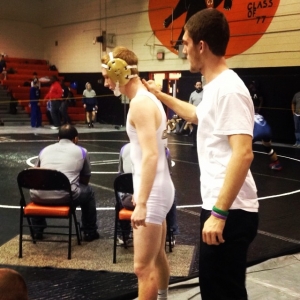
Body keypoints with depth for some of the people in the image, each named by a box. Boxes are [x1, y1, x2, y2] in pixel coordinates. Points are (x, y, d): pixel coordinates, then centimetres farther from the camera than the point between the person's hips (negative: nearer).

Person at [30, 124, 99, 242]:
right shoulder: (81, 151, 18)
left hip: (40, 196, 3)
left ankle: (37, 230, 45)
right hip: (65, 196, -3)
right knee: (88, 192, 28)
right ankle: (90, 232, 35)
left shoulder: (45, 150, 24)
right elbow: (85, 180, 28)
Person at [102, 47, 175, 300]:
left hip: (153, 192, -10)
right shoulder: (148, 98, 12)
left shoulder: (140, 103, -18)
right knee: (157, 256, 25)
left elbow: (150, 155, -27)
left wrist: (141, 203, -29)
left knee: (142, 267, -5)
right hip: (157, 188, 10)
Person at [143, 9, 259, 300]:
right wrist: (159, 95, 38)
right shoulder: (215, 87, 13)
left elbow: (243, 154, -27)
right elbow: (198, 115, 35)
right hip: (216, 206, 10)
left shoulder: (229, 89, -19)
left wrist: (220, 213, -27)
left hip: (230, 211, -10)